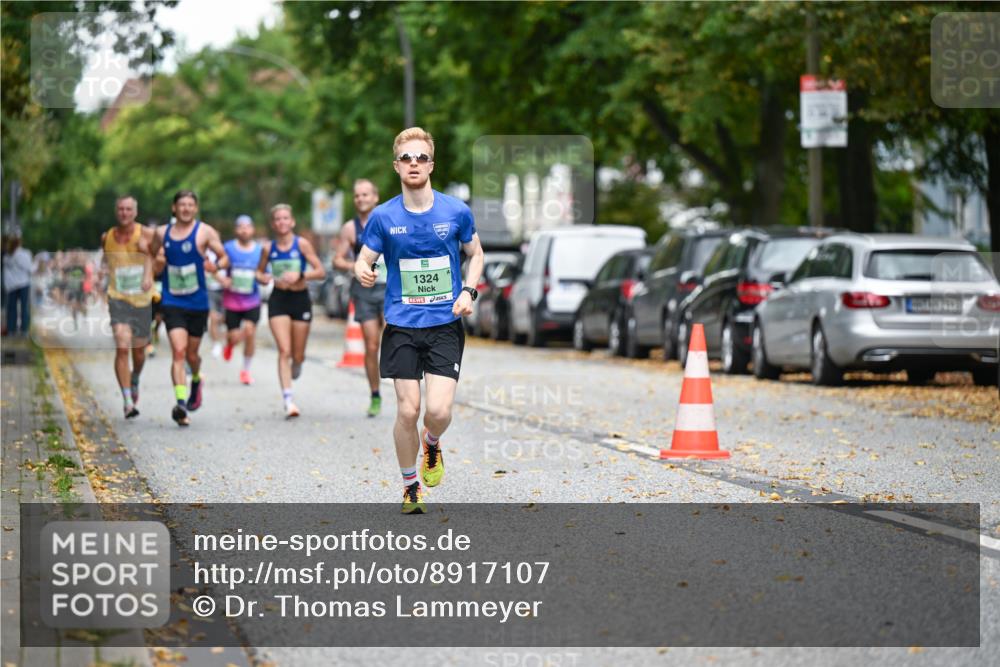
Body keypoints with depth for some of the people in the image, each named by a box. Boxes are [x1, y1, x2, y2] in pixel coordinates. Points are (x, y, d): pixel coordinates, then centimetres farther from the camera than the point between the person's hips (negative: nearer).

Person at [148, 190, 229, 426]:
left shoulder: (205, 232, -2)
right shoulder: (162, 233, 6)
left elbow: (224, 257, 1)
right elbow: (152, 258, 20)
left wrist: (216, 267, -22)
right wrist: (157, 263, -4)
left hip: (197, 303, 0)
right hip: (172, 303, 0)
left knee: (191, 354, 13)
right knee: (178, 352, -17)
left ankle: (196, 381, 48)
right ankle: (180, 403, -25)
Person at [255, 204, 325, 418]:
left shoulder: (302, 244, -4)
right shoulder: (269, 248, 2)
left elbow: (320, 272, -6)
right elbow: (259, 272, 15)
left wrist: (300, 275, -20)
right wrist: (268, 278, -7)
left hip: (300, 299, 0)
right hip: (278, 300, 0)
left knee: (298, 355, 7)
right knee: (284, 351, -13)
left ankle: (295, 368, 45)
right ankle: (288, 399, -16)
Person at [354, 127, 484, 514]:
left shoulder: (456, 212, -2)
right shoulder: (383, 217, -3)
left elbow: (475, 254, 13)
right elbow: (364, 259, 3)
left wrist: (468, 292, -4)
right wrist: (363, 272, -21)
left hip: (446, 325, 0)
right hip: (402, 326, 0)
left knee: (439, 411, -12)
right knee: (407, 411, -3)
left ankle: (432, 445, 25)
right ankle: (410, 487, 18)